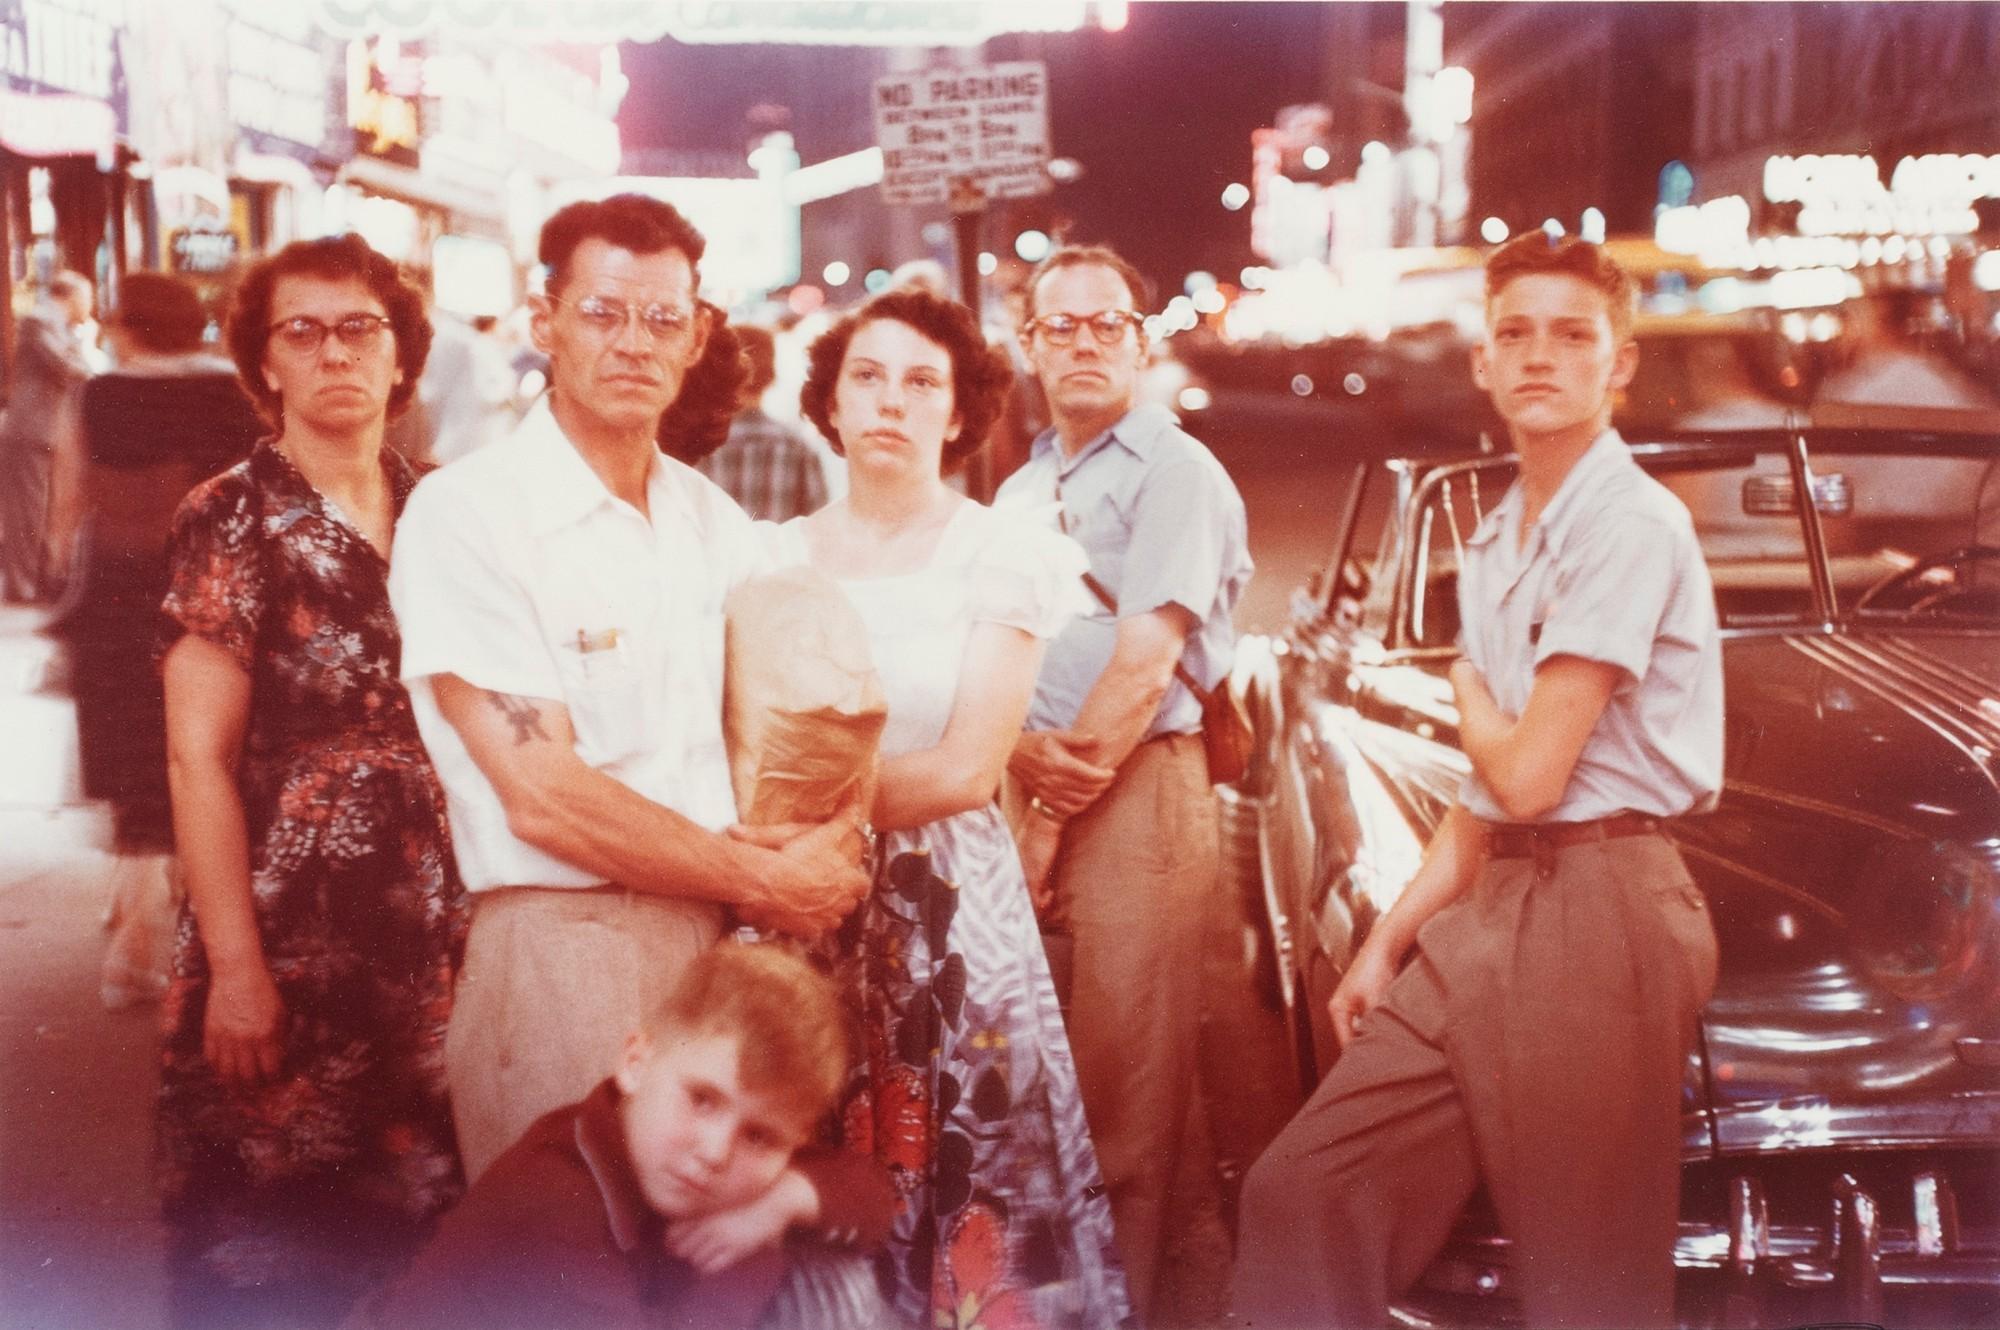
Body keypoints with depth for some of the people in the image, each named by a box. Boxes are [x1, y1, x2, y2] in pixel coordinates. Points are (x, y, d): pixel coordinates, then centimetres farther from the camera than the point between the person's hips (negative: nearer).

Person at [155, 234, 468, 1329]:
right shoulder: (232, 521, -6)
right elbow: (197, 757, -10)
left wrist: (480, 914, 4)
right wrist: (235, 970, -14)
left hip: (435, 938, 4)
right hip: (291, 940, -4)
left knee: (425, 1228, 11)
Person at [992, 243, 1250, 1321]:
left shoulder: (1177, 474, -3)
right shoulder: (1018, 491, 19)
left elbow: (1144, 664, -12)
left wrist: (1056, 818, -9)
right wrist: (1021, 756, -8)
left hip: (1137, 789, -6)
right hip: (1025, 782, 6)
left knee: (1125, 1078, -5)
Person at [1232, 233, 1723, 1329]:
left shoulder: (1629, 523, -11)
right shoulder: (1495, 547, 17)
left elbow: (1531, 774, -16)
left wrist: (1468, 692, 5)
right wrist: (1390, 940, 13)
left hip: (1597, 917, -8)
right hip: (1491, 911, 8)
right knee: (1299, 1194, 1)